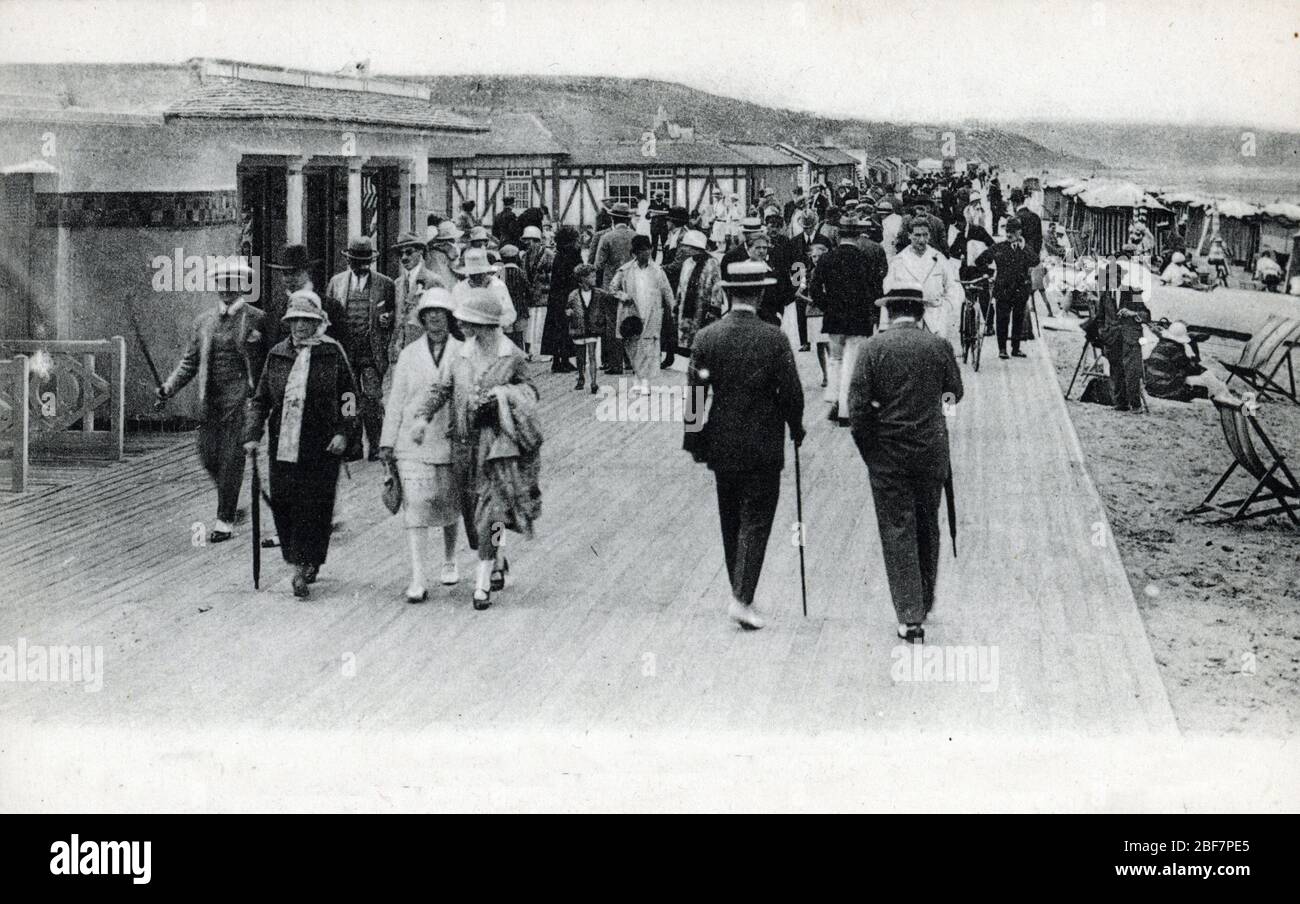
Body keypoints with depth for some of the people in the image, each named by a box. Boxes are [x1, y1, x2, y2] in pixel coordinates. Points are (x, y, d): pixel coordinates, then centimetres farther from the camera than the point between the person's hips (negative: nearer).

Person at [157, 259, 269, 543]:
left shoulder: (256, 320, 0)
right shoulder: (203, 320, 12)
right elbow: (190, 360, 15)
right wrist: (170, 387, 2)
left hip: (240, 396, -5)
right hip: (209, 399, 5)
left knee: (231, 458, -7)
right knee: (208, 457, 4)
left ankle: (225, 520, 1)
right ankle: (232, 504, 28)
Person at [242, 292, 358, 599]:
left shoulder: (332, 353, 2)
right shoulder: (277, 355, 9)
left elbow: (349, 396, 6)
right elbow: (260, 399, 13)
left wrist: (343, 432, -4)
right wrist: (252, 435, 4)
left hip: (321, 447, -3)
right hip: (282, 444, 3)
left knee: (313, 507, -6)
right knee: (282, 504, 1)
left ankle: (304, 567, -2)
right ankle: (299, 562, 17)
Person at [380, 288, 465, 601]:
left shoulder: (463, 353, 2)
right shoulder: (409, 354, 6)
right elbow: (396, 399, 7)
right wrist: (388, 442, 5)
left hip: (451, 442, 0)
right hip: (413, 445, 0)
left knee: (450, 506, 14)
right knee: (415, 509, -9)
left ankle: (449, 561, 38)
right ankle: (417, 580, -11)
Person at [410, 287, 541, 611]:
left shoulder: (512, 356, -5)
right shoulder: (462, 355, 6)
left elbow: (529, 389, 6)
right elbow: (441, 388, 4)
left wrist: (505, 395, -13)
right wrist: (422, 416, -12)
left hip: (501, 441, -5)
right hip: (470, 441, 5)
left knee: (490, 510, -10)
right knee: (476, 509, 13)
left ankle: (483, 583, -7)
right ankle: (498, 560, 37)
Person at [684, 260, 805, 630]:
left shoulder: (705, 338, -5)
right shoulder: (774, 339, -12)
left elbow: (694, 394, -3)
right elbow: (791, 392, -9)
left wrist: (694, 442, 5)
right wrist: (796, 428, 9)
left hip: (722, 446, 3)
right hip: (763, 447, -3)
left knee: (731, 522, 16)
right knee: (756, 520, 1)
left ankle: (740, 592, 24)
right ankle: (742, 597, -9)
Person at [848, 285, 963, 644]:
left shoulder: (874, 347, -9)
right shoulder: (939, 346, -4)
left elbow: (857, 402, -11)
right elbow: (954, 393, 8)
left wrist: (867, 446, 2)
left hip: (886, 453, -2)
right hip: (931, 450, 2)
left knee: (897, 532, 2)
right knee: (927, 526, 18)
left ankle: (911, 618, 0)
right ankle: (924, 603, 32)